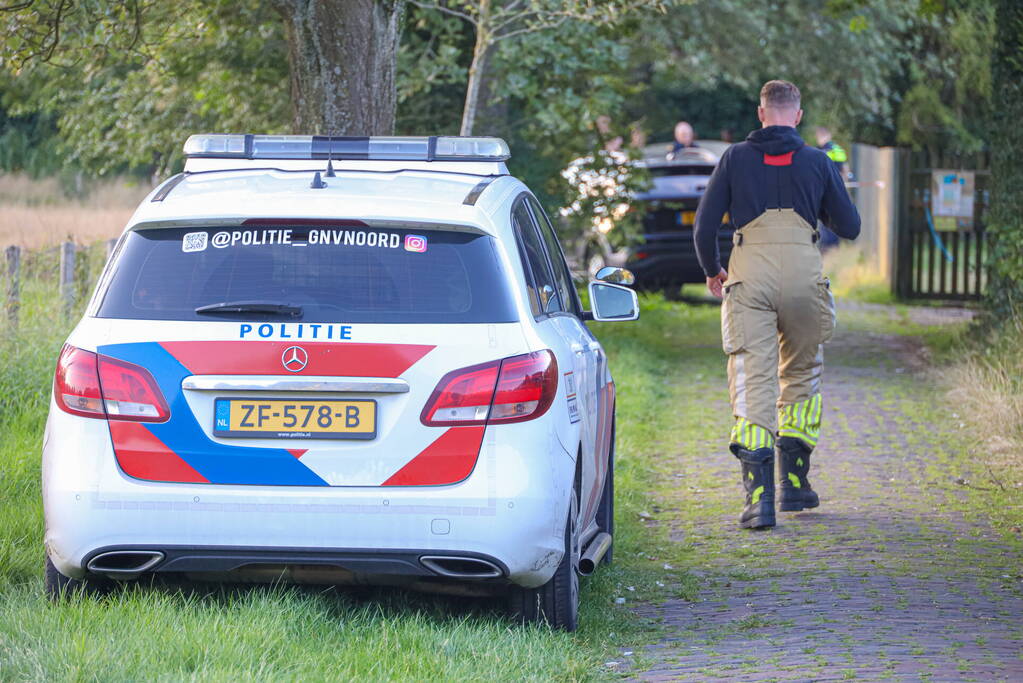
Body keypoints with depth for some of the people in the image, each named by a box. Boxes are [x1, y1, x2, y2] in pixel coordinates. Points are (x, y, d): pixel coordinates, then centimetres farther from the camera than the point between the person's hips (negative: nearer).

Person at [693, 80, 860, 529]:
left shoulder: (735, 158, 9)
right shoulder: (817, 162, 9)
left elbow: (704, 227, 7)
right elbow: (850, 228, 14)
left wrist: (712, 271, 25)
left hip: (750, 275, -1)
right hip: (803, 274, 1)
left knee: (752, 379, -5)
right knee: (801, 374, 20)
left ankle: (758, 494, -20)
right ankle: (793, 482, 20)